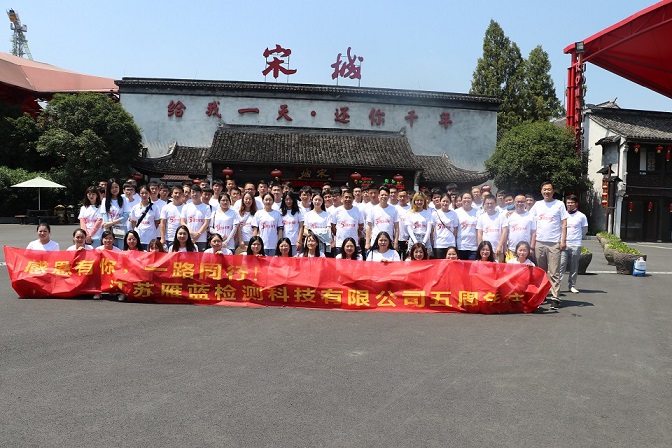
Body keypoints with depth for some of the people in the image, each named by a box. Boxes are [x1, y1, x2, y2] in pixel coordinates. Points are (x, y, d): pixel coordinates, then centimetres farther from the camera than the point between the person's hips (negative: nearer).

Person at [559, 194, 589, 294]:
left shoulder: (581, 216, 4)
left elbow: (585, 230, 12)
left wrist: (577, 238, 11)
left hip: (576, 245, 0)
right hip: (563, 244, 0)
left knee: (574, 267, 6)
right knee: (561, 265, -7)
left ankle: (572, 286, 14)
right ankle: (557, 284, -7)